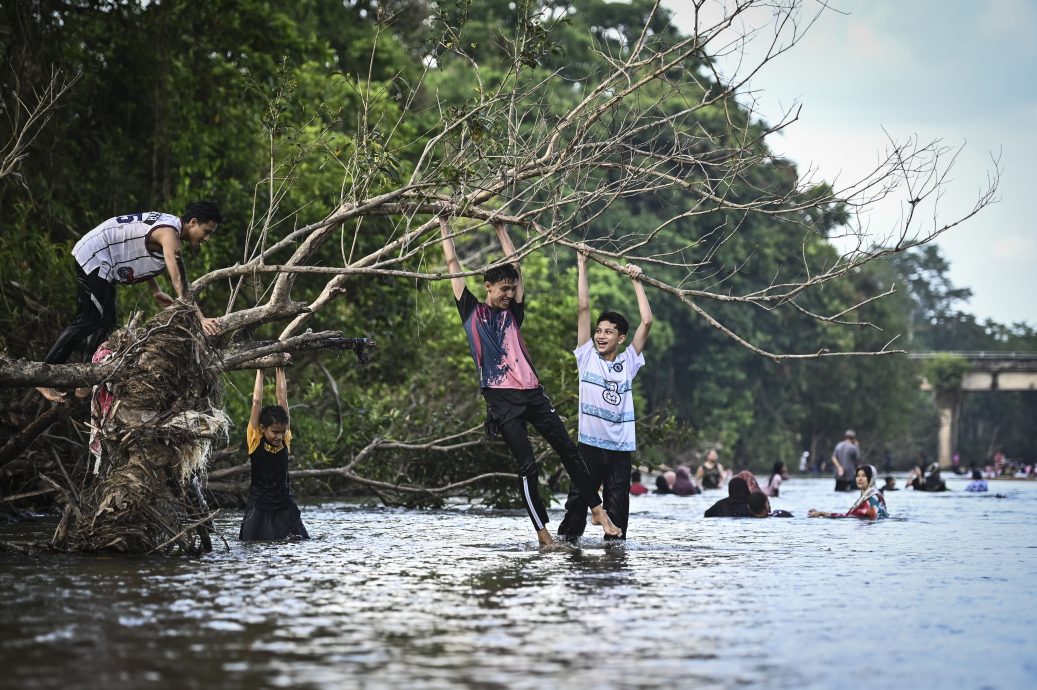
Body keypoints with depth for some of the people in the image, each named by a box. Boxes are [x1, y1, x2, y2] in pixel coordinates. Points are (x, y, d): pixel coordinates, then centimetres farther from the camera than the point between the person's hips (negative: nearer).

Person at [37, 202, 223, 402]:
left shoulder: (167, 224, 9)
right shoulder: (169, 233, -22)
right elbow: (179, 281, -31)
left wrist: (156, 291, 16)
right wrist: (200, 319, -35)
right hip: (94, 257, -11)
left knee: (105, 322, 11)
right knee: (88, 322, -10)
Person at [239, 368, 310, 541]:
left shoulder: (285, 439, 2)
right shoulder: (255, 440, -5)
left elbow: (282, 399, 2)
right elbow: (257, 401, -7)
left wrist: (280, 370, 5)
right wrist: (259, 372, -1)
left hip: (285, 507, 3)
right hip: (259, 507, -3)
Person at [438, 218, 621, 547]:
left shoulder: (512, 312, 17)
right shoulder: (472, 311, 6)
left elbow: (515, 266, 21)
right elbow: (453, 266, 8)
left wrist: (501, 230, 25)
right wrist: (444, 226, 11)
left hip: (532, 392, 5)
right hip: (502, 398, -5)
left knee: (569, 450, 3)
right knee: (527, 467, -7)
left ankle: (598, 510, 12)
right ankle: (542, 532, -2)